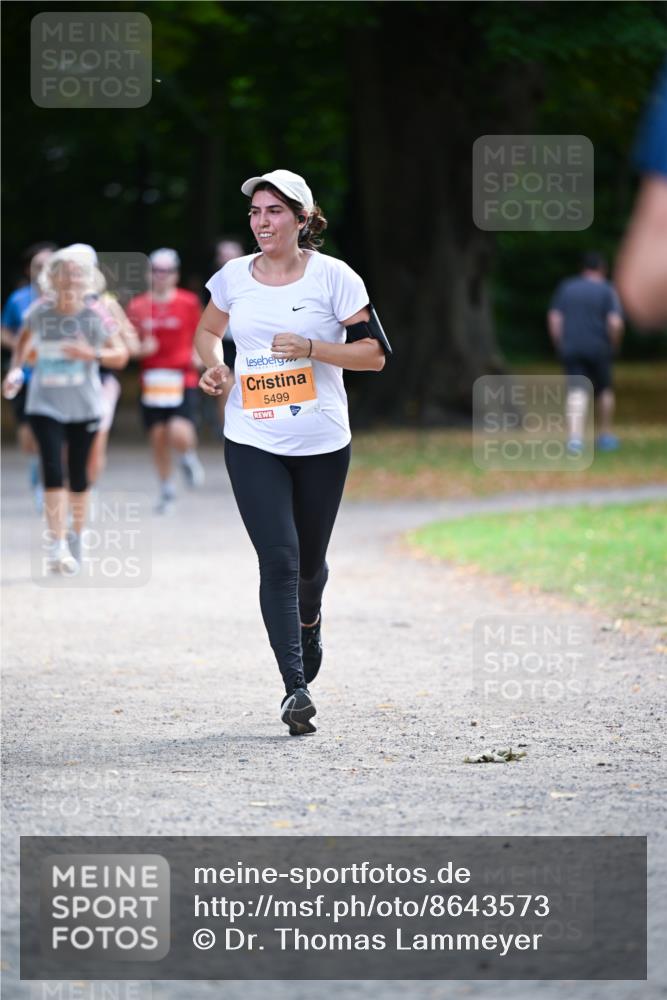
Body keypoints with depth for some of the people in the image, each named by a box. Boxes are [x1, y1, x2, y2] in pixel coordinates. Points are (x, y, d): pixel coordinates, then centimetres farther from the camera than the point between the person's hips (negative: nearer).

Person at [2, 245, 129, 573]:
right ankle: (57, 545, -15)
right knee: (53, 471, -14)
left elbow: (120, 355, -4)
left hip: (84, 407, 0)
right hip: (45, 406, 0)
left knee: (78, 474, 8)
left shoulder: (94, 318, -7)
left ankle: (76, 536, 31)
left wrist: (93, 353, -22)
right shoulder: (40, 312, -3)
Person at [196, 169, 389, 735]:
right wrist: (214, 366, 0)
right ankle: (295, 689, -13)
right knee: (278, 560, -12)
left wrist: (310, 347, -19)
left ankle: (308, 620, 48)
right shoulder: (233, 278, 3)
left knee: (310, 561, 12)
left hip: (321, 443, -1)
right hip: (252, 441, 1)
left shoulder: (333, 277, -6)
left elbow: (374, 354, -6)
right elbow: (208, 332, 22)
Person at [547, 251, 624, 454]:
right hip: (598, 349, -2)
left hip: (570, 348, 2)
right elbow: (615, 322, -13)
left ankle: (575, 436, -27)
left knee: (577, 392, -6)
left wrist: (560, 346, 10)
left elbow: (554, 318, 3)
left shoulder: (566, 287, 7)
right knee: (604, 389, 18)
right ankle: (605, 436, 27)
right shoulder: (606, 290, -3)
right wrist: (614, 345, 2)